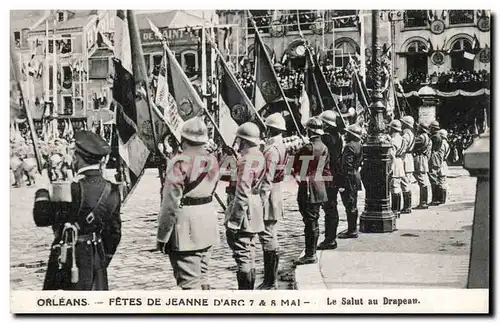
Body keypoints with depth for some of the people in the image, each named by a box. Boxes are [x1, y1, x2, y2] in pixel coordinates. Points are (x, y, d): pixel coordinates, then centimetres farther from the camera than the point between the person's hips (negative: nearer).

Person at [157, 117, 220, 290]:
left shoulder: (180, 162, -16)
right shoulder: (212, 161, 6)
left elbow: (170, 202, -16)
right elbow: (210, 190, 7)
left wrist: (162, 236, -11)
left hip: (185, 223, -8)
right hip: (207, 218, 8)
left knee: (189, 279, -2)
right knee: (201, 273, 21)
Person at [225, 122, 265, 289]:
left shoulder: (246, 161, -20)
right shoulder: (259, 155, 8)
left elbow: (243, 194, -23)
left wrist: (234, 220, -20)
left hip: (245, 214, -10)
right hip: (255, 213, 10)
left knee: (242, 255, -4)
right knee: (249, 253, 19)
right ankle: (249, 289, 29)